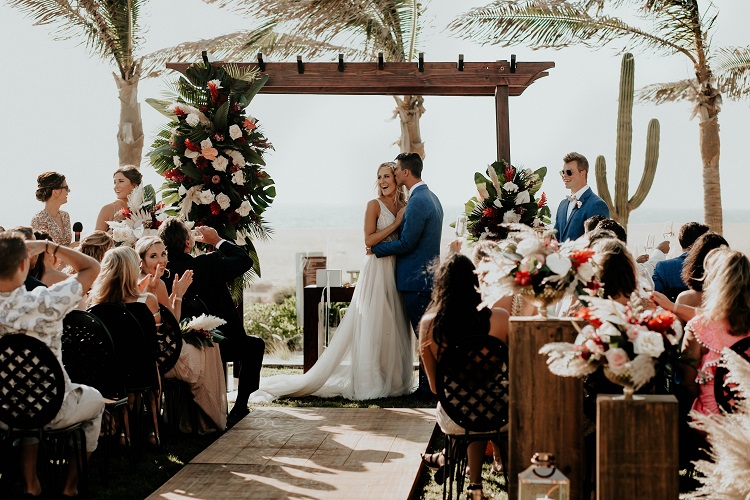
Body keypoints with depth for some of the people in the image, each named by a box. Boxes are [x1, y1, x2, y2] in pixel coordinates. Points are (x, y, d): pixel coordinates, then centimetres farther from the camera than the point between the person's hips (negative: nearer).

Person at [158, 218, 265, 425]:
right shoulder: (207, 264, -25)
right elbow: (245, 260, -11)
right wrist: (217, 241, -1)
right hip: (222, 346, -5)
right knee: (255, 345, 25)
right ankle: (240, 406, 22)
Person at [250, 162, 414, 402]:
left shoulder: (402, 207, 14)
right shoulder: (374, 205, -5)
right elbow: (369, 240, -13)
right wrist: (396, 223, -13)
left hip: (396, 272, 6)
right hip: (377, 270, -6)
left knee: (393, 326, 8)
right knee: (371, 326, -4)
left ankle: (393, 380, 15)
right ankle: (369, 382, 0)